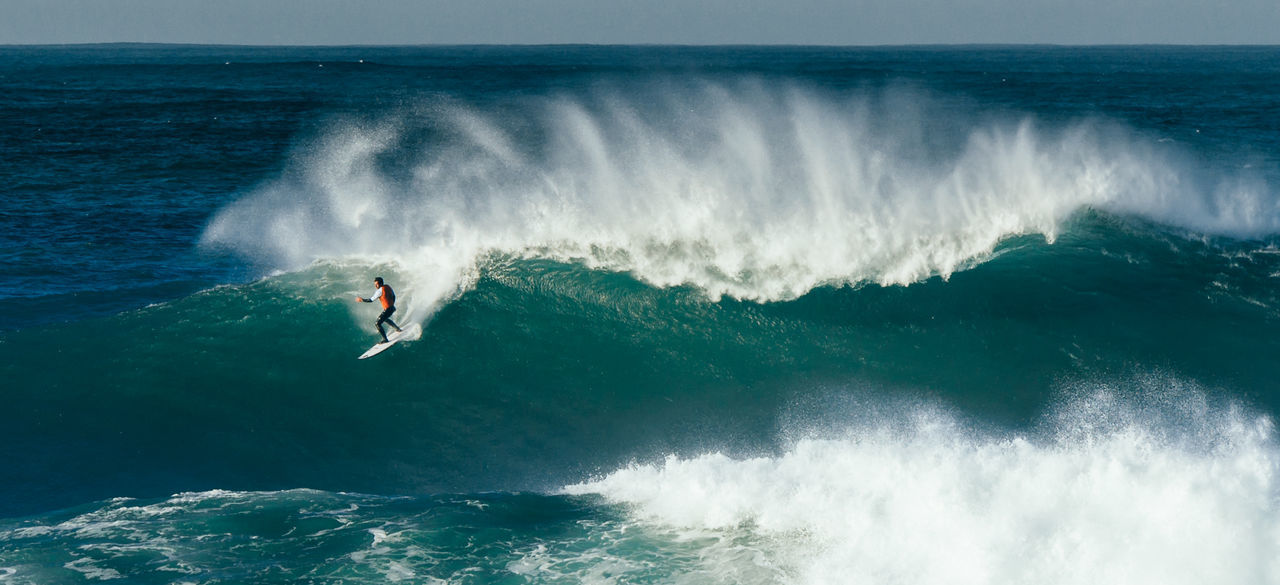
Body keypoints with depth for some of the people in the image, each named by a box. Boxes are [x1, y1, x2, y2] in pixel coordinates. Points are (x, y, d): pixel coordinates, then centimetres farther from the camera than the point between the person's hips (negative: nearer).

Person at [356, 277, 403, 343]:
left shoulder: (379, 291, -18)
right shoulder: (388, 287, 6)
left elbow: (371, 300, -13)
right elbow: (393, 295, 19)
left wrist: (362, 300, -2)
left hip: (387, 309, -9)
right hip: (392, 307, 9)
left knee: (378, 324, -5)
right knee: (385, 318, 36)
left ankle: (385, 339, -3)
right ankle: (398, 328, 47)